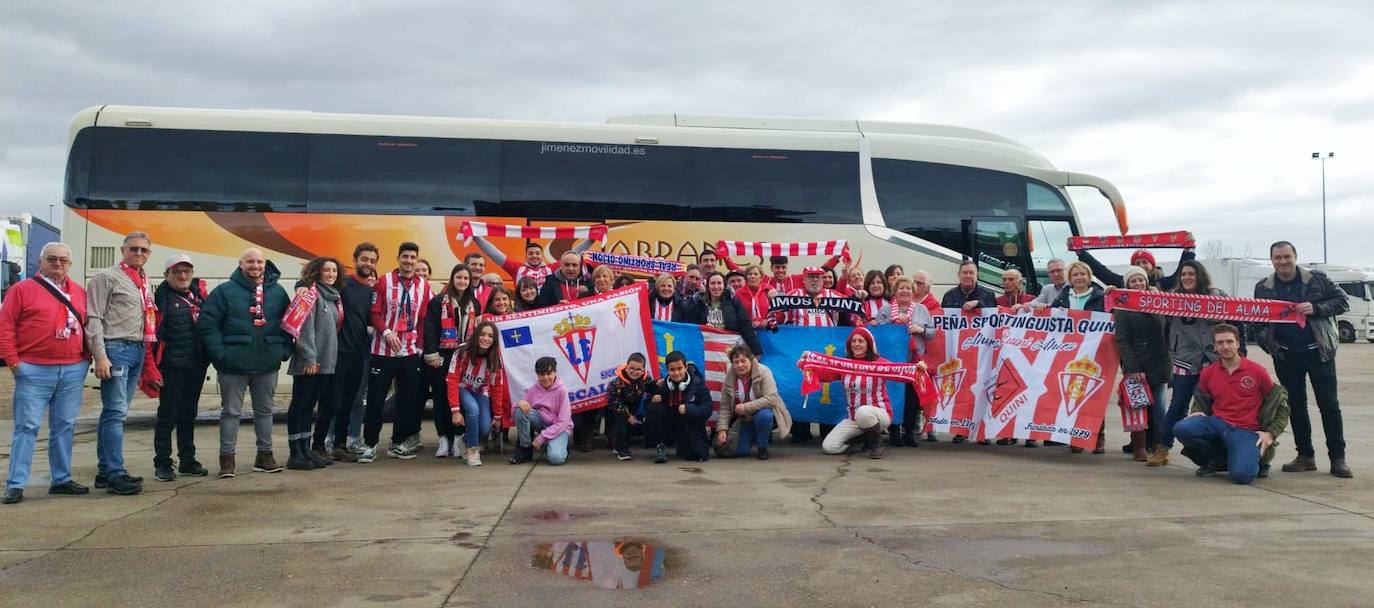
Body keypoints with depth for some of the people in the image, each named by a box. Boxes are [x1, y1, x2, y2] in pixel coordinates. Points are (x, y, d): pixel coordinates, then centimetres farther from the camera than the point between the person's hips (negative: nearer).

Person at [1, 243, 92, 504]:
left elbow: (87, 325, 20)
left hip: (73, 371, 4)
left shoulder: (79, 292, 14)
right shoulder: (22, 289, 1)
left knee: (65, 427, 9)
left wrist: (87, 356, 10)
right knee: (26, 427, -3)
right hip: (34, 371, -4)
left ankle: (61, 479, 18)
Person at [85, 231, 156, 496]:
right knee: (115, 412, -10)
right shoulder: (106, 278, -3)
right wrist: (100, 356, -17)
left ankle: (105, 471, 16)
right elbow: (94, 318, -9)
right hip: (115, 348, -7)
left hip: (138, 351, 7)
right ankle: (115, 474, -9)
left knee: (115, 412, 11)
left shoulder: (145, 283, 19)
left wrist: (147, 357, 15)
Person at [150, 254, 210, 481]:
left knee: (189, 414, 14)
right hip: (172, 365, -5)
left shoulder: (199, 293, 10)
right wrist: (152, 365, -16)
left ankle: (188, 460, 23)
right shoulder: (161, 296, -6)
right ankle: (162, 464, 8)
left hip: (196, 364, 6)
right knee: (168, 414, 0)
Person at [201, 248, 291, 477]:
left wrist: (284, 350, -1)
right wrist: (219, 353, -14)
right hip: (234, 364, -3)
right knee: (231, 411, 4)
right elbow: (207, 323, -7)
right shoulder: (225, 291, -4)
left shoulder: (278, 292, 7)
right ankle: (227, 458, 12)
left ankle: (265, 455, 23)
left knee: (264, 410, 13)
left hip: (268, 364, 3)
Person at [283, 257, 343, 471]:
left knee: (309, 405, 12)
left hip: (327, 362, 8)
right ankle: (296, 454, 2)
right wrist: (310, 357, -20)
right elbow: (305, 328, -16)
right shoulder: (310, 294, -8)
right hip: (309, 362, -8)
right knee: (300, 404, -2)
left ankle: (306, 450, 18)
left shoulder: (334, 297, 17)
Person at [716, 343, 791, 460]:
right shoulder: (729, 379, -10)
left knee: (762, 415, -39)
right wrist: (722, 430, -17)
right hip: (745, 420, 4)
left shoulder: (764, 372, -22)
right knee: (740, 451, -7)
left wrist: (746, 407, -33)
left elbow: (771, 399, -30)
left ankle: (763, 447, -12)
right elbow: (725, 407, -7)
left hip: (766, 411, -4)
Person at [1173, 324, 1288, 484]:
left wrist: (1271, 433, -4)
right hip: (1217, 423, 3)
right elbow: (1201, 401, 25)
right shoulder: (1208, 373, 7)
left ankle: (1254, 459, 12)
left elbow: (1280, 400, 5)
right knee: (1182, 429, -27)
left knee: (1241, 474, -28)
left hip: (1246, 431, -3)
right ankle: (1217, 458, 1)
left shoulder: (1256, 370, -2)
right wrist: (1198, 412, 1)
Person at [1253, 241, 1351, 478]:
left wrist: (1316, 308, -16)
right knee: (1296, 405, 8)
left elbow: (1342, 301, 0)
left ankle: (1338, 458, 6)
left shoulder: (1317, 279, -2)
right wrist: (1266, 339, -7)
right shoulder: (1263, 288, 4)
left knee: (1329, 404, -1)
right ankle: (1305, 456, 18)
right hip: (1285, 356, 2)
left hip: (1318, 351, -2)